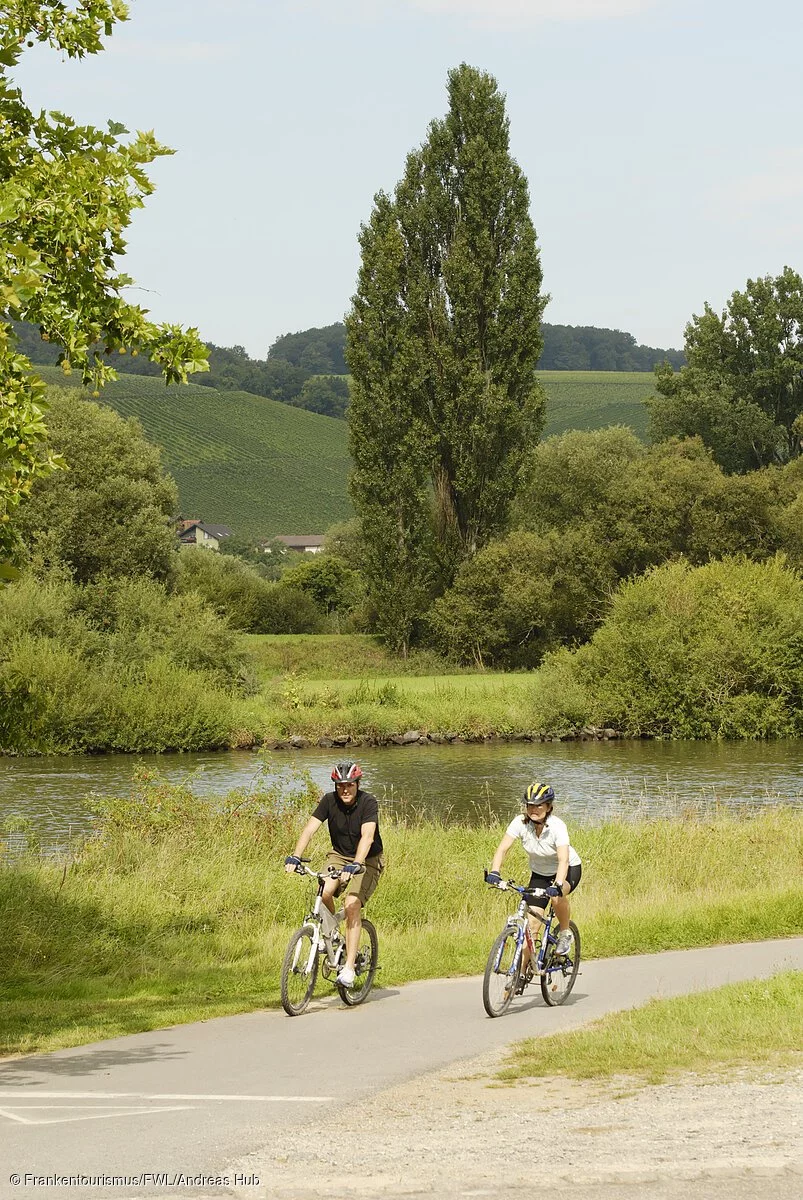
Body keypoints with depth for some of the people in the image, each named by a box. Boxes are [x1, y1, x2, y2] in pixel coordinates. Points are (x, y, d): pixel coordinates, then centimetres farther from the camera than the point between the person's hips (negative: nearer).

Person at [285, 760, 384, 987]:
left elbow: (367, 836, -36)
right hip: (339, 855, 4)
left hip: (367, 860, -4)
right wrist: (295, 857, -36)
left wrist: (355, 865, -51)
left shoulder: (368, 802, -23)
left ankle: (349, 967, -21)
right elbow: (310, 828, -20)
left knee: (352, 904, -24)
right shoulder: (329, 801, -13)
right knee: (324, 892, -25)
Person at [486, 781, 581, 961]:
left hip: (568, 870, -3)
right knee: (531, 921, -9)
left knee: (557, 895, -35)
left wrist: (557, 885, -55)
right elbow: (502, 848, -26)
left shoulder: (557, 826, -29)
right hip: (540, 873, 3)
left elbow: (563, 860, -39)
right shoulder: (520, 823, -20)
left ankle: (565, 934, -8)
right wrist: (494, 872, -43)